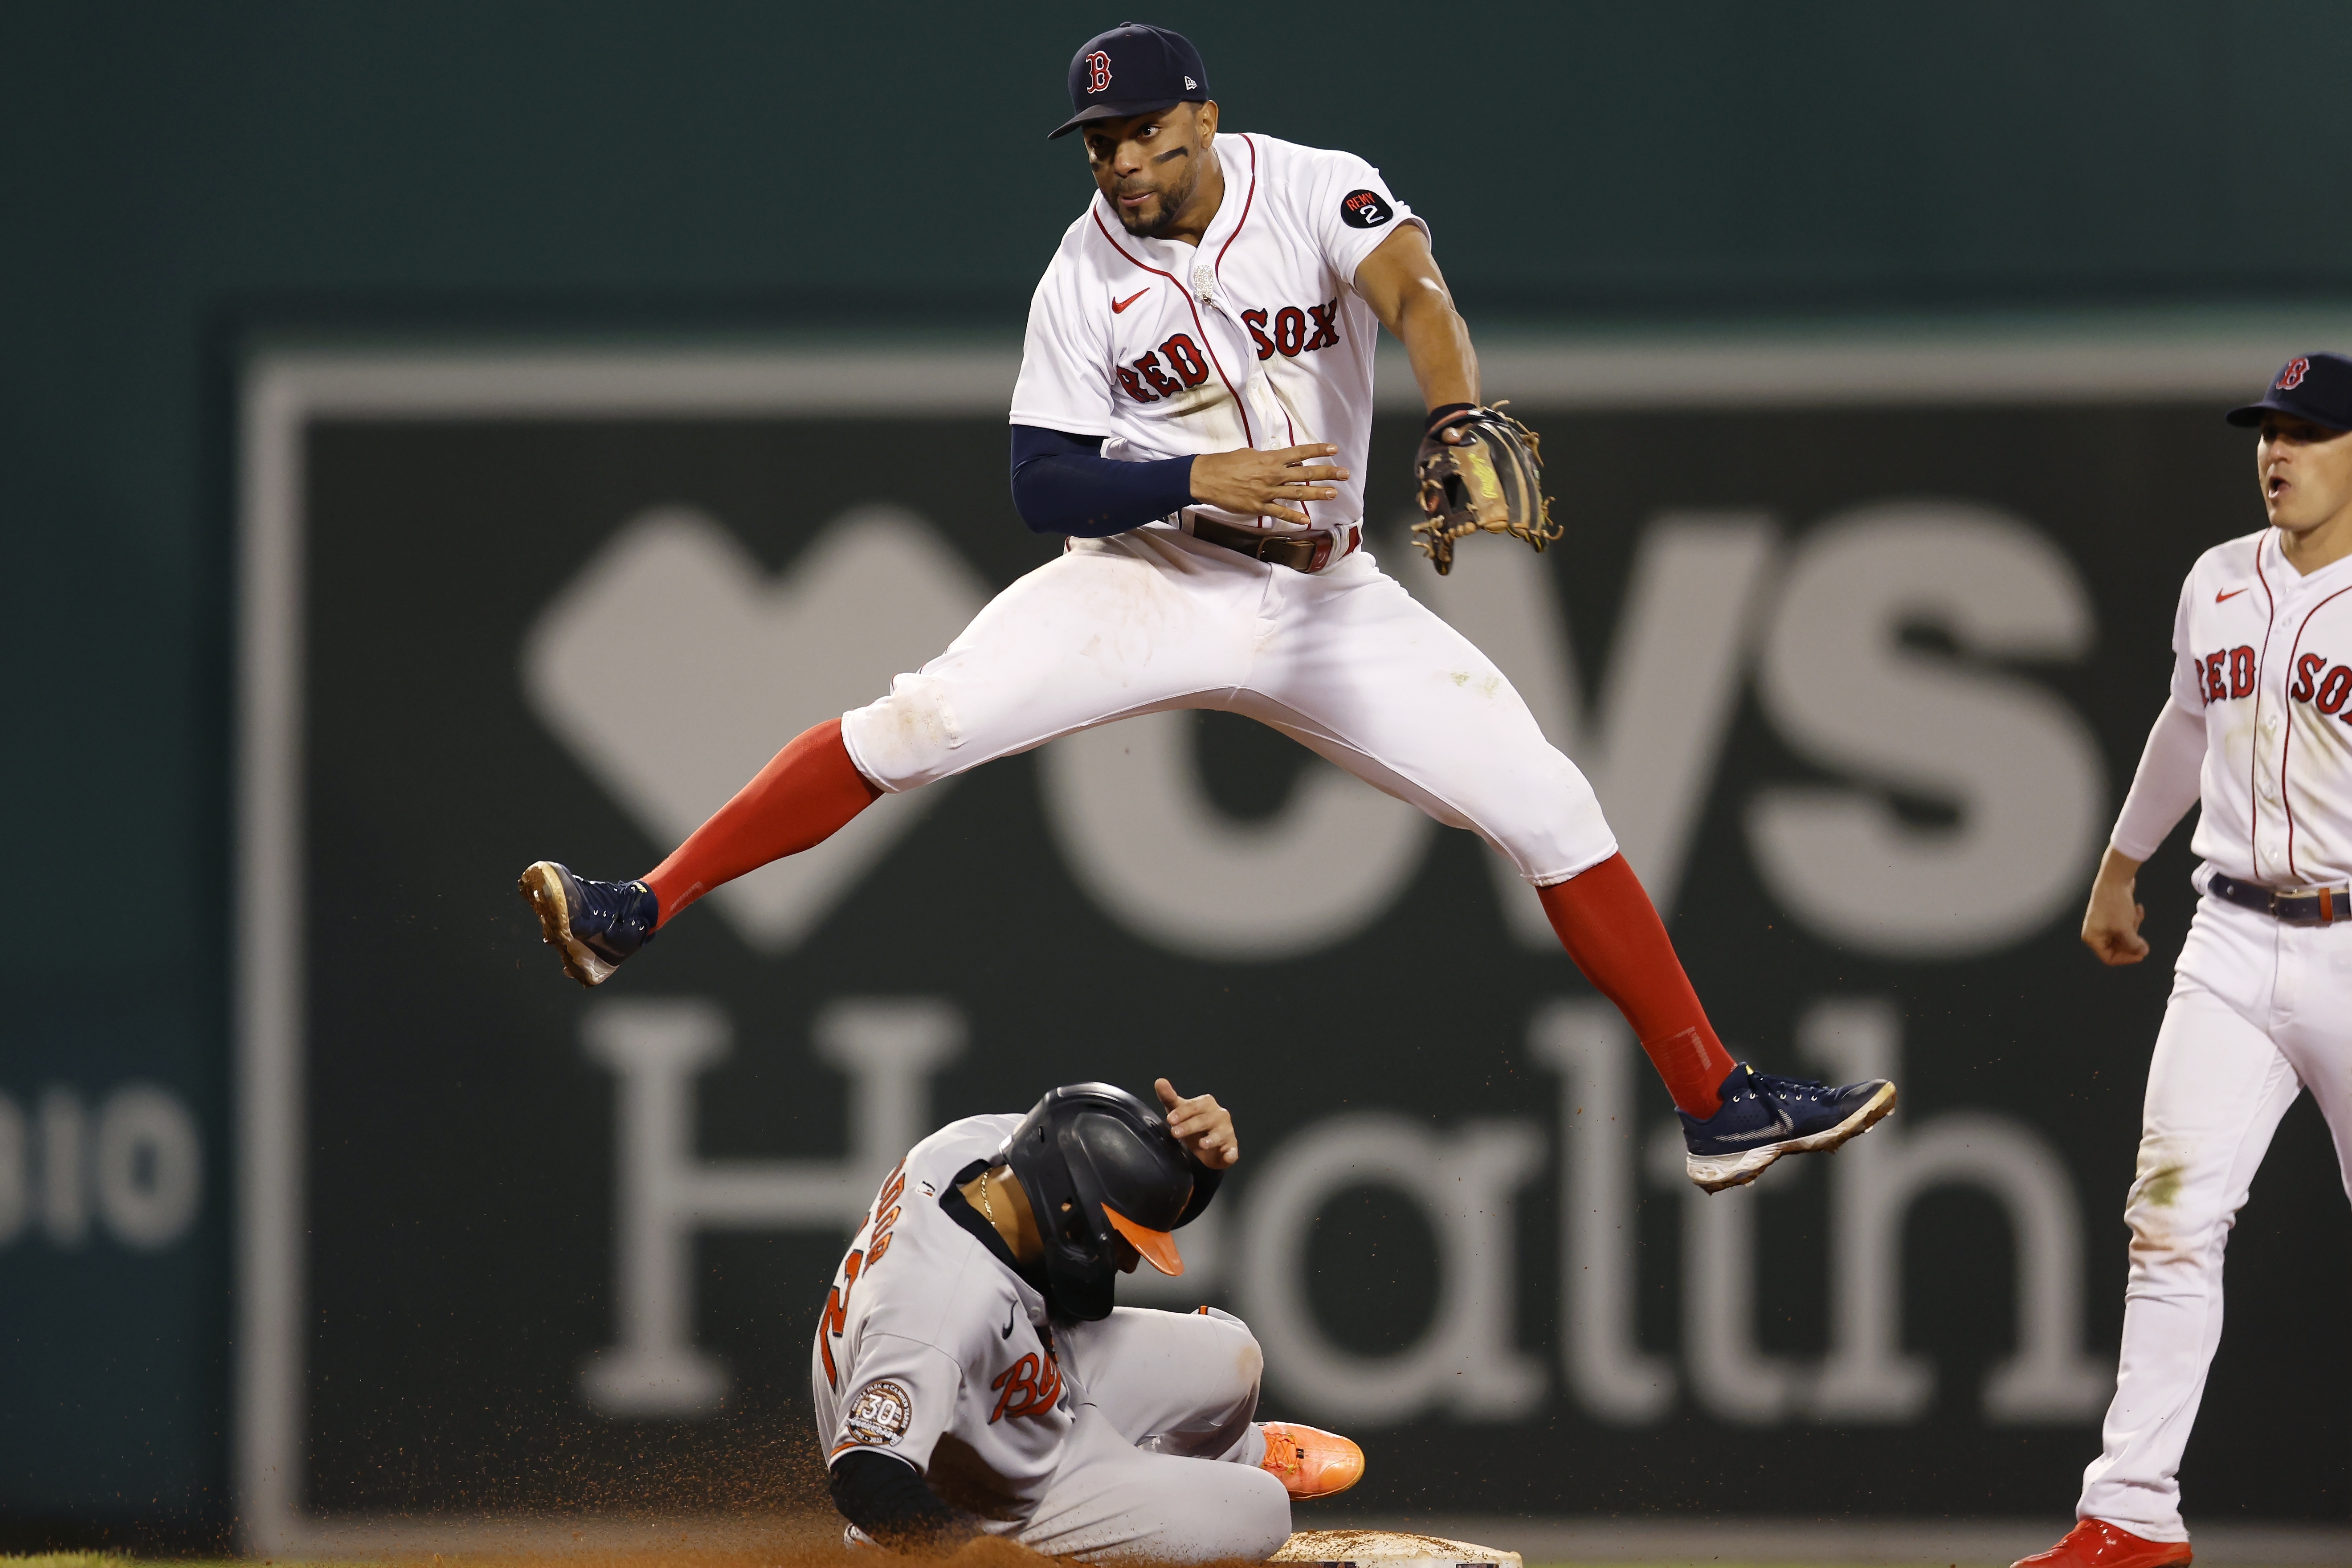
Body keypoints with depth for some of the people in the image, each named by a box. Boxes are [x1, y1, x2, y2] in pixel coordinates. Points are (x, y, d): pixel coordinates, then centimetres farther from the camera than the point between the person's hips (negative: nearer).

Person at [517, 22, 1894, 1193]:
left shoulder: (1315, 194, -10)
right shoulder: (1084, 285, -6)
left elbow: (1412, 294, -29)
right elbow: (1042, 486, -6)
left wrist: (1460, 424, -50)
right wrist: (1196, 481, -23)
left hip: (1326, 600, 1)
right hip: (1155, 575, -1)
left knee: (1551, 809, -5)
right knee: (927, 722, -21)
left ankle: (1718, 1106, 3)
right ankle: (642, 913, -19)